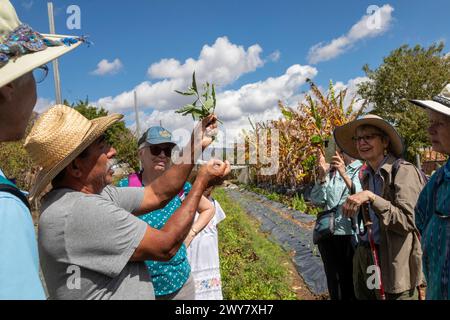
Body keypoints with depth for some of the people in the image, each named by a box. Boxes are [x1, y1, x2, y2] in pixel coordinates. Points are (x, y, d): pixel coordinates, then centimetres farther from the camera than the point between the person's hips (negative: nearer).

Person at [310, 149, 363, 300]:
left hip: (351, 234, -4)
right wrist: (322, 176, -13)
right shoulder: (330, 170, 8)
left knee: (352, 284, 7)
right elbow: (317, 200, 1)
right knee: (334, 283, 16)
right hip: (327, 233, 4)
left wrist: (344, 175, -37)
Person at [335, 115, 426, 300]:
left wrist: (371, 197, -28)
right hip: (365, 258, 7)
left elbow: (407, 221, -21)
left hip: (395, 263, -7)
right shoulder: (367, 175, 10)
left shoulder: (403, 171, -12)